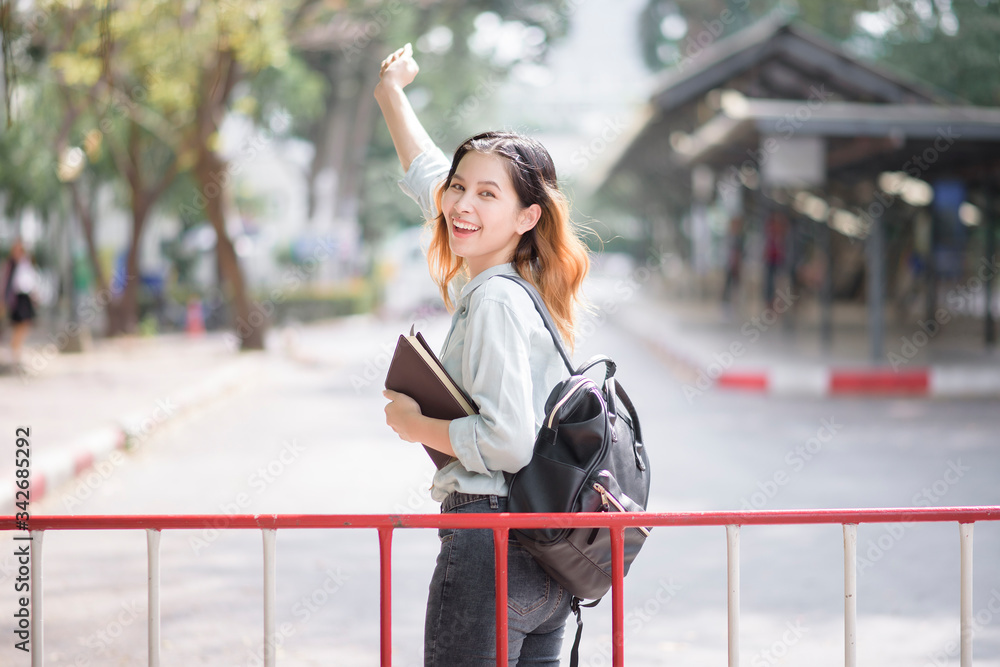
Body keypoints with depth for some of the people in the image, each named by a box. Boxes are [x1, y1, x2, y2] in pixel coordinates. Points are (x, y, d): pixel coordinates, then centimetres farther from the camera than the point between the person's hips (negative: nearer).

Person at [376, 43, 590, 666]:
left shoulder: (496, 300, -14)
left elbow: (507, 442, -22)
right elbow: (431, 179, 28)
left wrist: (415, 425, -7)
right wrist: (392, 95, 39)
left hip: (490, 544, -9)